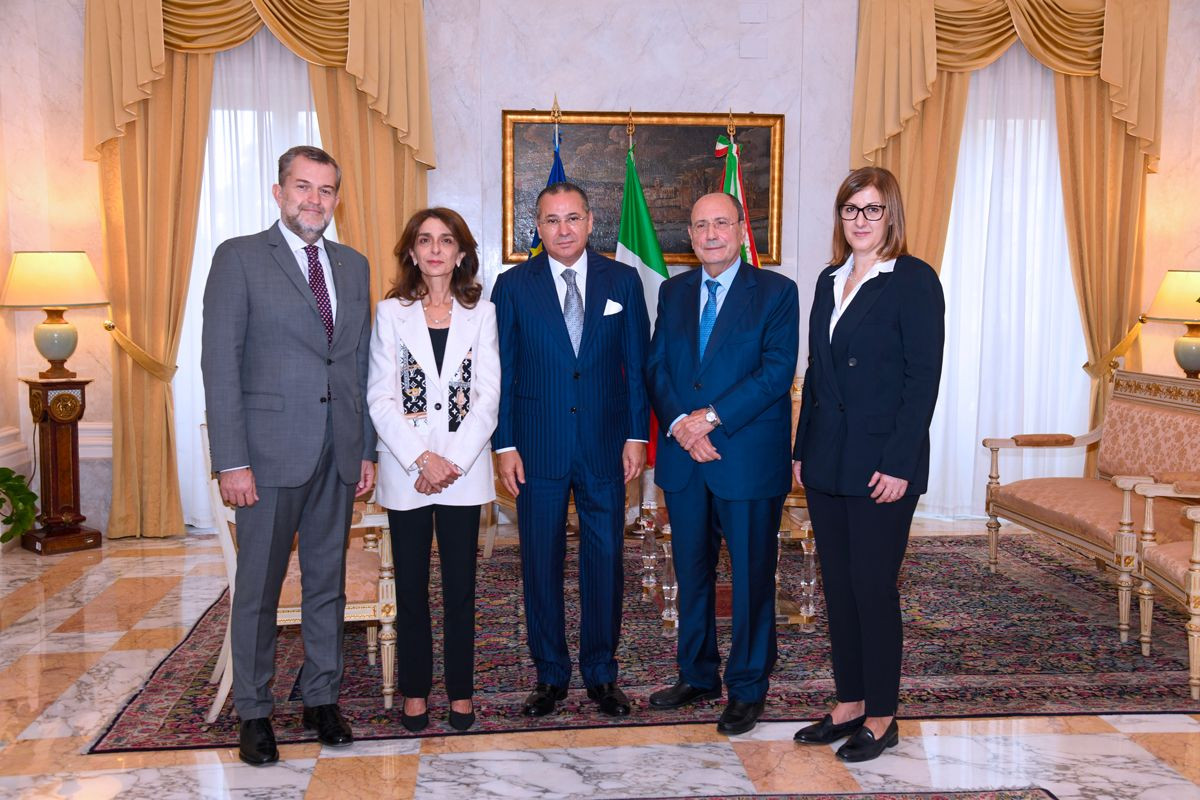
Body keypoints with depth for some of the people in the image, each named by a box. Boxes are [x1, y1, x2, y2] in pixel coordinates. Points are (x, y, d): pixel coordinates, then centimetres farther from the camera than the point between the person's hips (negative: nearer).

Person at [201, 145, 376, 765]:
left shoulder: (353, 266, 13)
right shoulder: (239, 258, -2)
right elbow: (220, 362, -7)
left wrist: (367, 449, 9)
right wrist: (231, 461, -13)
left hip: (339, 454, 5)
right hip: (271, 451, -4)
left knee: (328, 581, 13)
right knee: (258, 587, 6)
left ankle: (322, 699, 27)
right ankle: (253, 712, 20)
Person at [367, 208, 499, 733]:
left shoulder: (481, 313, 4)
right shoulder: (390, 312, 4)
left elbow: (488, 397, -2)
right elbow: (381, 398, -3)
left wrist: (453, 461, -12)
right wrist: (422, 459, -13)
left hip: (464, 469, 0)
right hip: (406, 470, 0)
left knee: (460, 586, 6)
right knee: (411, 587, 7)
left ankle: (460, 690, 19)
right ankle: (415, 690, 20)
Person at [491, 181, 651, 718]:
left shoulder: (622, 282, 4)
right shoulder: (513, 286, 2)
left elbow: (637, 363, 5)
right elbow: (502, 370, 2)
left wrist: (637, 435, -1)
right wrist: (505, 445, -4)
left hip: (605, 447, 1)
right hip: (539, 449, 0)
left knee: (605, 560, 7)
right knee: (541, 563, 7)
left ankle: (601, 674, 23)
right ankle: (550, 675, 23)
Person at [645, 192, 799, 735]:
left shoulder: (776, 292, -2)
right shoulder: (673, 291, 12)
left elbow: (777, 371, -11)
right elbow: (656, 366, 7)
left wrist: (712, 417, -17)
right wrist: (679, 423, -11)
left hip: (749, 458, -4)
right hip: (684, 456, 5)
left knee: (751, 576, 4)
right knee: (691, 571, 14)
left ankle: (747, 687, 19)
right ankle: (698, 675, 29)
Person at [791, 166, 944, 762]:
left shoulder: (913, 279, -7)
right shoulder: (830, 279, 13)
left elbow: (923, 377, -12)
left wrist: (898, 464, -17)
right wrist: (802, 450, 11)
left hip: (881, 463, -7)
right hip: (826, 461, 7)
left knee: (873, 588, 0)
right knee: (837, 585, 12)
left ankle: (881, 718, 16)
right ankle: (848, 705, 25)